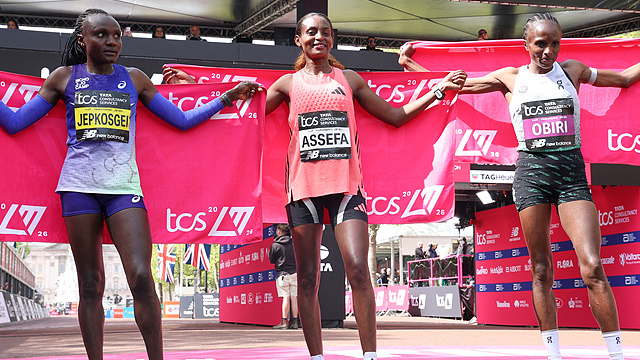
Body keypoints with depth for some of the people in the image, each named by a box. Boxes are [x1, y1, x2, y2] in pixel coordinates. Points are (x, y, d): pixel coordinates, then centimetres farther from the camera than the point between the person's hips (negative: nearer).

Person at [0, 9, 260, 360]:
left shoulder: (134, 79, 14)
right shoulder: (64, 78, 11)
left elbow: (182, 120, 19)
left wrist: (228, 97, 16)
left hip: (124, 185, 0)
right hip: (79, 186, 0)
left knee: (141, 277, -14)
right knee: (90, 285, 2)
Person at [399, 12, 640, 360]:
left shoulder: (572, 70, 13)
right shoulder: (510, 78, 11)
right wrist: (409, 64, 16)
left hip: (572, 170, 0)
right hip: (531, 171, 0)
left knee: (592, 266, -13)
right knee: (541, 270, 1)